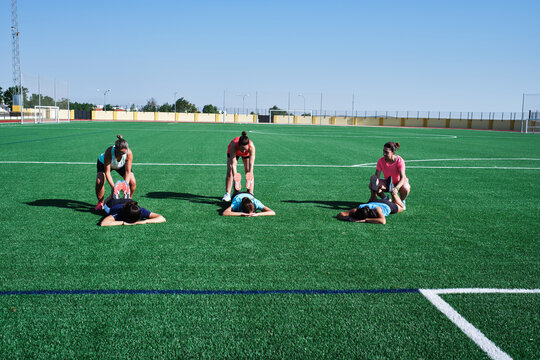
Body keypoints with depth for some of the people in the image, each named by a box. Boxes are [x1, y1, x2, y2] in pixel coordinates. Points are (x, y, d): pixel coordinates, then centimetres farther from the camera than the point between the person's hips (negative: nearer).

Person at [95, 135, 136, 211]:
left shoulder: (129, 153, -37)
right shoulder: (109, 152, -42)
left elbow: (128, 172, -29)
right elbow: (107, 172, -36)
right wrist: (113, 187, -45)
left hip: (121, 165, 2)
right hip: (104, 163, -2)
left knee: (132, 182, -16)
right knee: (99, 181, -24)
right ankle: (100, 203, 0)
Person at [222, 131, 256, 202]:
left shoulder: (251, 146, -43)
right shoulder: (233, 145, -45)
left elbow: (251, 164, -43)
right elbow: (233, 164, -43)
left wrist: (250, 178, -51)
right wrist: (235, 177, -50)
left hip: (247, 154, 1)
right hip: (233, 152, 0)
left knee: (248, 172, -8)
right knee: (229, 172, -9)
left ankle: (250, 194, -1)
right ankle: (227, 194, -3)